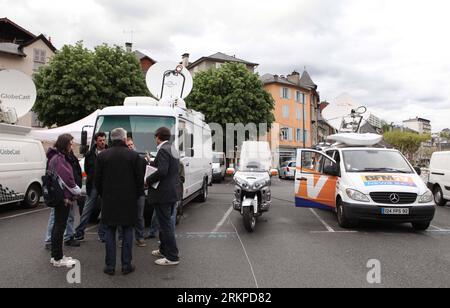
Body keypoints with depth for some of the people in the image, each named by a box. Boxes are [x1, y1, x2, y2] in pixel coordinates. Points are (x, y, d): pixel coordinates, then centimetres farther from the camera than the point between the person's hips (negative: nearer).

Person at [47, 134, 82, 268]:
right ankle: (58, 259, 7)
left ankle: (56, 256, 26)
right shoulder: (59, 159, -17)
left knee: (58, 225, 16)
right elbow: (67, 178, -21)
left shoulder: (57, 157, 15)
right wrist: (77, 191, -6)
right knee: (60, 226, -2)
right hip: (63, 197, -11)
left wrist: (74, 191, 7)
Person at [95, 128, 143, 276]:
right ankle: (126, 265, 12)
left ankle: (110, 266, 12)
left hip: (109, 201, 1)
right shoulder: (133, 155, -6)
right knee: (127, 232, 8)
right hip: (129, 200, -1)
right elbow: (140, 179, -5)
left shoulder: (102, 156, -1)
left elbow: (97, 180, 3)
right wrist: (136, 195, 10)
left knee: (110, 232, 10)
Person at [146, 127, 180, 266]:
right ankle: (164, 250, 34)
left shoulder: (163, 150, -16)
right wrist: (152, 163, 20)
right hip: (172, 192, 10)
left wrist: (148, 180, -13)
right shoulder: (172, 149, 14)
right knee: (166, 223, 21)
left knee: (166, 224, -3)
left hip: (163, 194, -10)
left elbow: (162, 171, -26)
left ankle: (172, 257, 4)